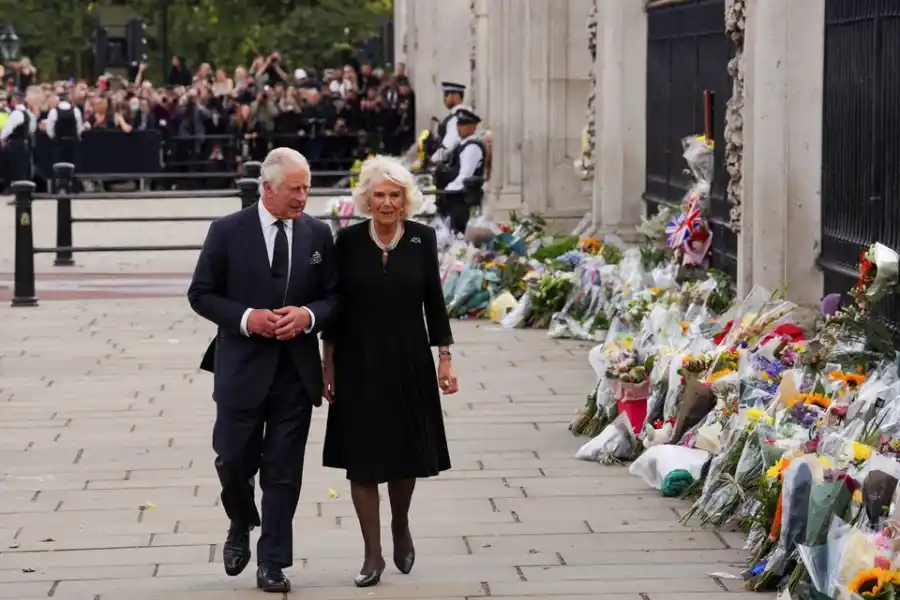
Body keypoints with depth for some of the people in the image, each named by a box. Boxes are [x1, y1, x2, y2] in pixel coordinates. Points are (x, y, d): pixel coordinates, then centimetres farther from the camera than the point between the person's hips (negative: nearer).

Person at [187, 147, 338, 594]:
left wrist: (308, 315, -13)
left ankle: (272, 563, 11)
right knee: (234, 460, 7)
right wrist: (246, 318, -17)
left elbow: (333, 296, 8)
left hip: (296, 369, 2)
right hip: (242, 367, -2)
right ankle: (241, 526, 36)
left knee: (283, 472, 3)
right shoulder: (228, 231, -4)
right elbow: (201, 294, -2)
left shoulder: (318, 234, 4)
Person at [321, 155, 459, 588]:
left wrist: (444, 359, 0)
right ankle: (372, 554, 9)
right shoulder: (348, 241, -4)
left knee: (406, 453, 9)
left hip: (408, 362, 1)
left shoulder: (422, 238, -2)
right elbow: (335, 306, 1)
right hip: (359, 364, -1)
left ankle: (401, 526, 38)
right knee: (362, 459, 1)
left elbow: (433, 301, 3)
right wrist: (329, 366, 0)